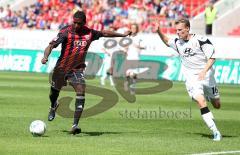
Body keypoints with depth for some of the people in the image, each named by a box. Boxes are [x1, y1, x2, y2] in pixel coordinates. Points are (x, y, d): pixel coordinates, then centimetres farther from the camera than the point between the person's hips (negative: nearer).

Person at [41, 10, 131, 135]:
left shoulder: (89, 33, -4)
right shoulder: (66, 32, -16)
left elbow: (104, 33, 15)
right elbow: (52, 45, -24)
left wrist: (123, 35, 25)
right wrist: (45, 57, -43)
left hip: (78, 69, 1)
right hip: (62, 67, -1)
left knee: (81, 92, -19)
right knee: (54, 91, 14)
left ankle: (75, 125, -21)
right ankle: (53, 106, 54)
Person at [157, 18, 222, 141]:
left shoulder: (200, 40, -12)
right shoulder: (177, 42, 3)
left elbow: (212, 57, -13)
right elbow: (167, 41, 26)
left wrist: (204, 71, -27)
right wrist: (159, 31, 8)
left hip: (207, 76, -1)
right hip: (192, 78, 1)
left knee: (217, 105, 11)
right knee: (201, 102, -22)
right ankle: (215, 132, -21)